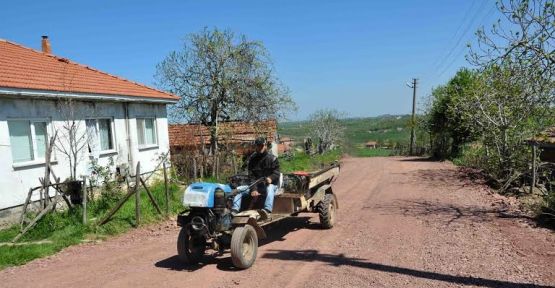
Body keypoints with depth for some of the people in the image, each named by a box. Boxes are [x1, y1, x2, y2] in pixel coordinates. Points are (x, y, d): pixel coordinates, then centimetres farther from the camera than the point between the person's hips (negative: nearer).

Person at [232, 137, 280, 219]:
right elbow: (251, 176, 0)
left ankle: (267, 211, -59)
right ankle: (234, 211, -36)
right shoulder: (251, 159, 9)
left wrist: (270, 178, -33)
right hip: (255, 185, 3)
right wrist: (253, 189, -17)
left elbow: (276, 173, -7)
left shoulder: (272, 159, 3)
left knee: (270, 188, -38)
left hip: (269, 184, -3)